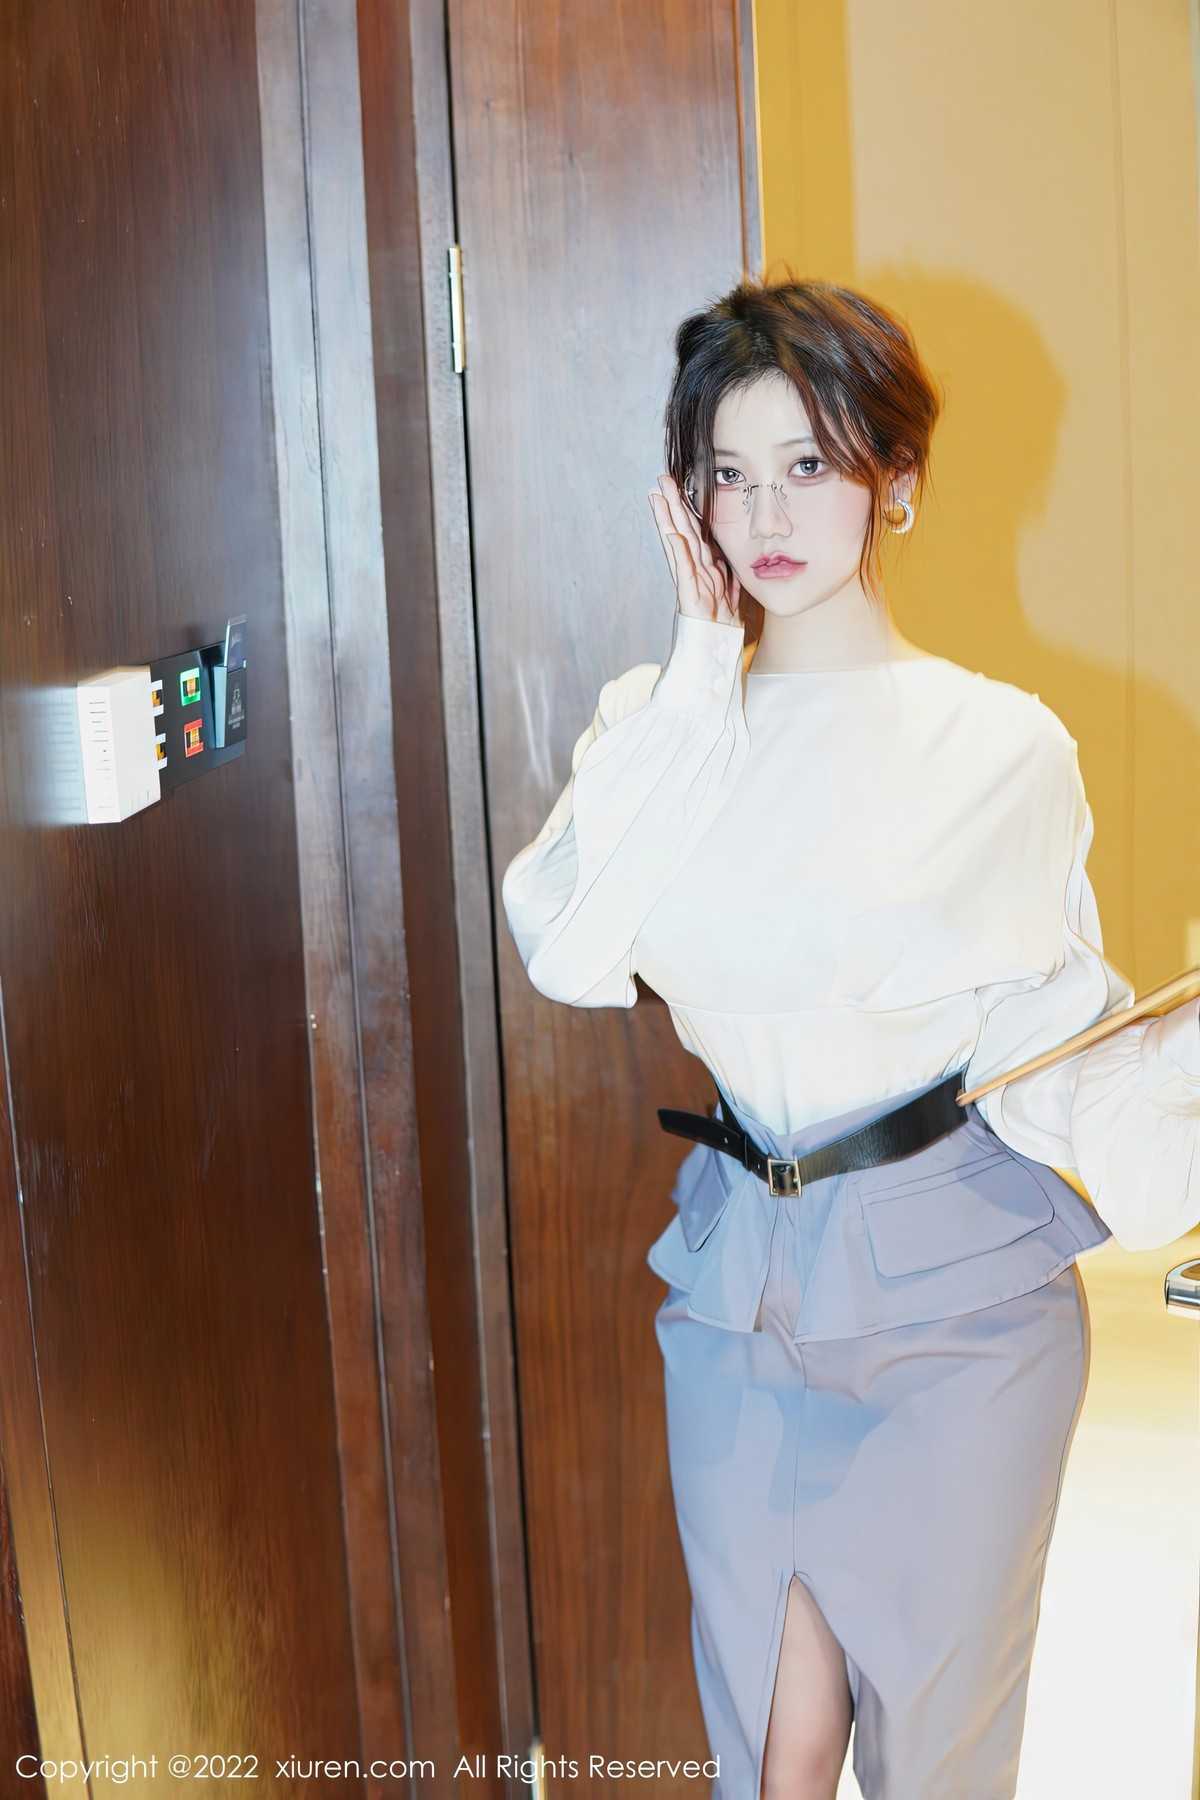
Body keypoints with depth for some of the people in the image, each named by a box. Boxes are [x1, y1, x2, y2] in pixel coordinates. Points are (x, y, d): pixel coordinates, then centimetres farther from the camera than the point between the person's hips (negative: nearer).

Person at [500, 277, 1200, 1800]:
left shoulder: (1001, 746, -7)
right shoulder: (659, 719, 0)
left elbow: (1047, 1038, -4)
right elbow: (570, 954, -17)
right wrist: (699, 677, -17)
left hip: (958, 1282, -2)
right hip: (742, 1263, 2)